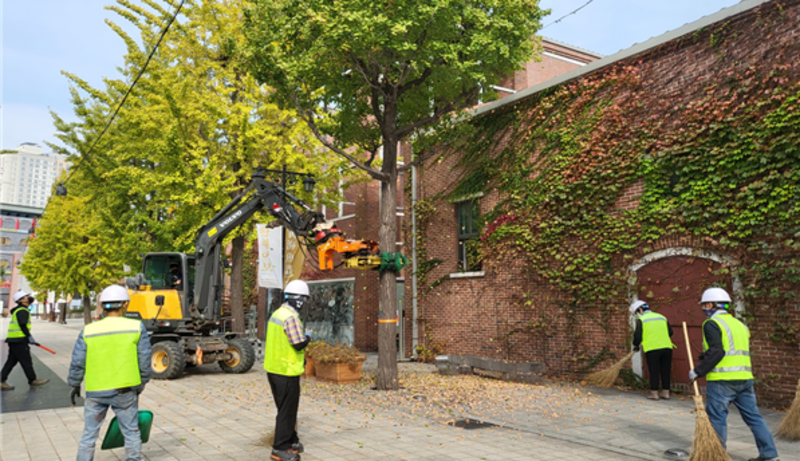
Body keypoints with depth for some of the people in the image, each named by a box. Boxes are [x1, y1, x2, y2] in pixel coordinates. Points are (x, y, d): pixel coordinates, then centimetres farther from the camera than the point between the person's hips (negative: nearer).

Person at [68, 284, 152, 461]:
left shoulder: (88, 331, -3)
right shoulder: (136, 327, -6)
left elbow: (77, 363, 2)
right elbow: (144, 360, -3)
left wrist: (74, 385, 18)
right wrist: (141, 384, 11)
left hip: (95, 392, 1)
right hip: (125, 391, -1)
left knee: (89, 435, 16)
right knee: (131, 433, 12)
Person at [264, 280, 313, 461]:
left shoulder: (278, 313, 9)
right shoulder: (291, 317, -21)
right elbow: (299, 344, -22)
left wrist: (300, 358, 20)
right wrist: (308, 337, -2)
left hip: (273, 369, 9)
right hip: (286, 372, -9)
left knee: (286, 408, 20)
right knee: (287, 411, 3)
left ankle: (291, 441, 33)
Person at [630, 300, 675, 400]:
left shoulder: (641, 320, 1)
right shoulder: (662, 317, 17)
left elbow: (637, 336, -3)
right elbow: (670, 332, 17)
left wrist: (636, 346, 14)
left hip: (652, 348, -4)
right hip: (666, 347, 5)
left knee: (654, 372, 3)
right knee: (665, 371, 12)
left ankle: (654, 393, 6)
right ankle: (666, 393, 16)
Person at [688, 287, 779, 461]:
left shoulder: (712, 324, -8)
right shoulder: (739, 324, 18)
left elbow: (716, 352, -18)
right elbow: (741, 352, 20)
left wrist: (698, 371, -13)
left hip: (722, 380, -8)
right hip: (744, 377, 8)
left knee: (717, 417, 1)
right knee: (753, 416, 13)